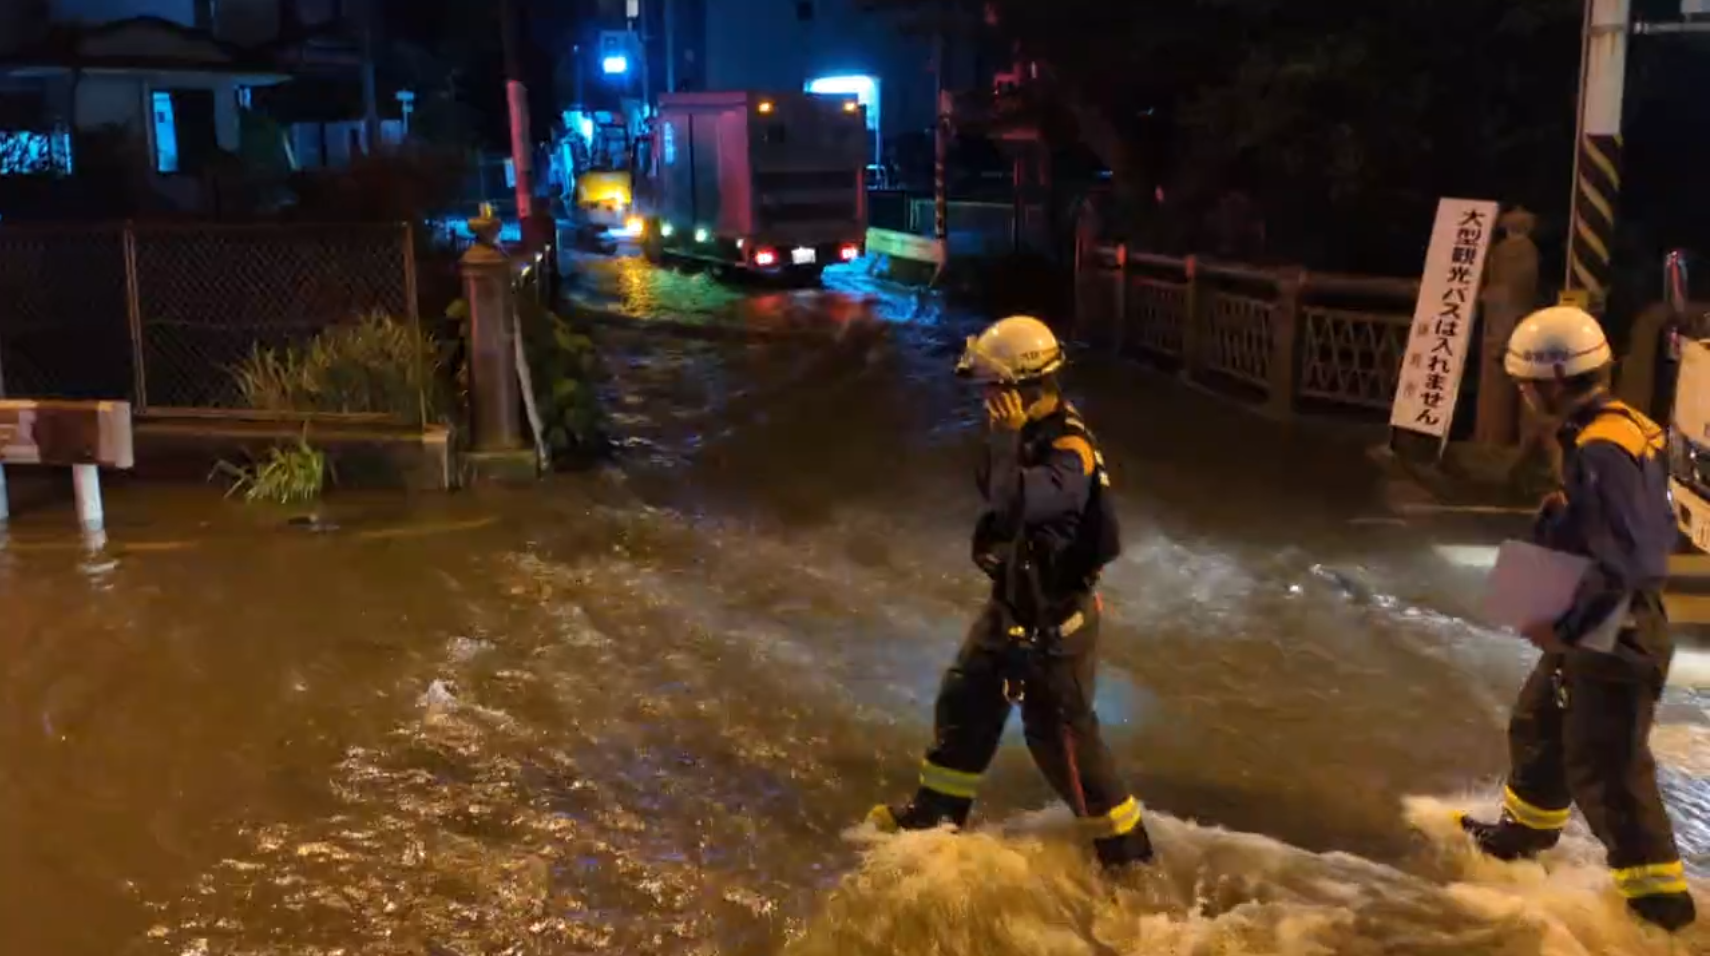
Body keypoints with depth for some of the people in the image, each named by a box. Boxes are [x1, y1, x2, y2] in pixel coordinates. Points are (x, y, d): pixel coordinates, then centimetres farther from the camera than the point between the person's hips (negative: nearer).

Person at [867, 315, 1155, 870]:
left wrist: (1005, 438, -34)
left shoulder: (1070, 450, -28)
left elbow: (1014, 506, -43)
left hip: (1055, 617, -9)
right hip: (1012, 602, 9)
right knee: (965, 700, 20)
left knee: (1061, 735, -1)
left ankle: (1126, 850, 14)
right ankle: (937, 813, 39)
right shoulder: (1027, 433, 0)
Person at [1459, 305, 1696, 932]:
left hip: (1614, 636, -10)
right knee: (1538, 724, 25)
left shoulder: (1602, 451, -25)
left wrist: (1565, 626, -22)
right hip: (1606, 624, 10)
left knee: (1605, 770, -2)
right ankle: (1528, 827, 46)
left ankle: (1659, 895, 11)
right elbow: (1650, 532, 15)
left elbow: (1625, 561, -28)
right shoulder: (1620, 429, 6)